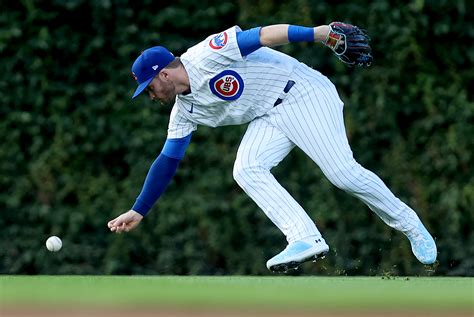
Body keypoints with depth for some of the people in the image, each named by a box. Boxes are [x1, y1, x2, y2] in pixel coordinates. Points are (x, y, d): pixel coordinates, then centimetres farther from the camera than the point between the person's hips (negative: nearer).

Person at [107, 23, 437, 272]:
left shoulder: (206, 55, -16)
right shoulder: (184, 112, 9)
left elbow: (261, 35, -22)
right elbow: (167, 161, 15)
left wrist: (322, 33, -29)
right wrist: (138, 212, 14)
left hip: (302, 93, -8)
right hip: (270, 118, 8)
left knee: (343, 172, -18)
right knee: (246, 170, -17)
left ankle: (409, 225, -2)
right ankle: (306, 239, -24)